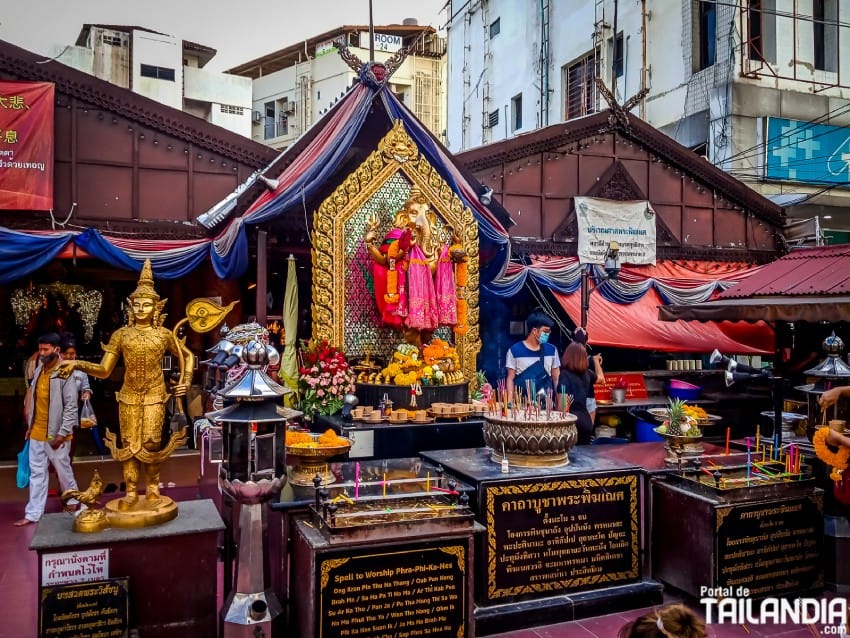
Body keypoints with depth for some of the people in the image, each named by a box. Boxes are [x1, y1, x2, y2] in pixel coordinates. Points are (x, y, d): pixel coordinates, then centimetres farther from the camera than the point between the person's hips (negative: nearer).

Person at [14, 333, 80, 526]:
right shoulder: (39, 370, 6)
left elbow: (71, 407, -17)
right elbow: (35, 399, 15)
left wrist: (62, 433, -19)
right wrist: (30, 426, 15)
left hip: (55, 434, -6)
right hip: (37, 432, 6)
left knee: (63, 471, 9)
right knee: (36, 473, 10)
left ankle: (73, 501, 30)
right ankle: (33, 513, 16)